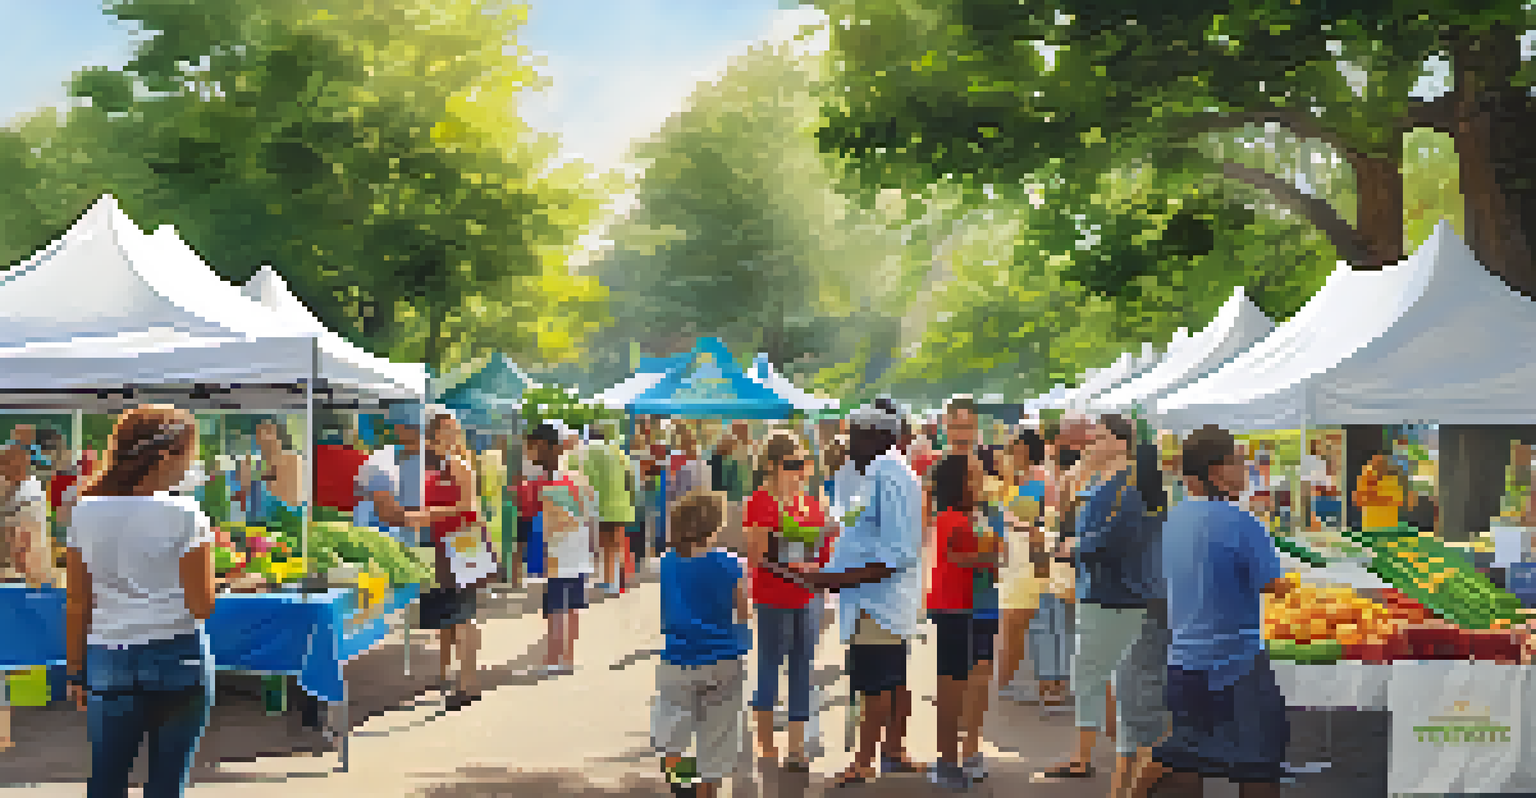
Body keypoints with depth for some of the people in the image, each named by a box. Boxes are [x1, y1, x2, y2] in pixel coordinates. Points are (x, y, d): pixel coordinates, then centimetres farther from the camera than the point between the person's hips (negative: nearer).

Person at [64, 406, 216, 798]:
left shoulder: (85, 514, 3)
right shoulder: (184, 515, -10)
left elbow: (76, 607, 6)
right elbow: (202, 605, -12)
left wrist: (77, 672, 14)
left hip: (108, 663, 4)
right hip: (178, 660, -3)